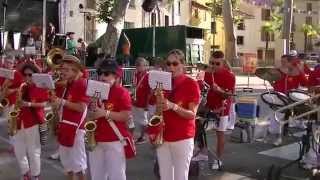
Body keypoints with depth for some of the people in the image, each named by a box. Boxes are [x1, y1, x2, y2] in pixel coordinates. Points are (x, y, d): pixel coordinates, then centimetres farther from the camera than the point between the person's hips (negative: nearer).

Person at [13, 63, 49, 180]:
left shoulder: (41, 87, -6)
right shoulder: (22, 87, 9)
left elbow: (44, 104, -9)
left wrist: (29, 104, -20)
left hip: (34, 122, -6)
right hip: (20, 121, 6)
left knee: (33, 150, 0)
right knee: (18, 149, 11)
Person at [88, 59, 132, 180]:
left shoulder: (122, 92, -8)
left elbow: (126, 116, -15)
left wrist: (105, 113, -21)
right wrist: (91, 112, -4)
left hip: (115, 141, -6)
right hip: (96, 140, 6)